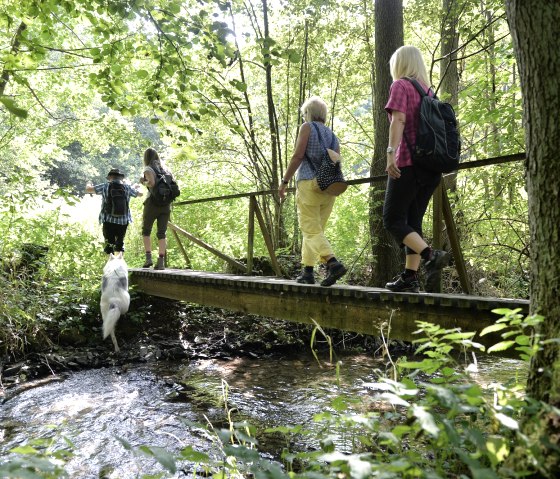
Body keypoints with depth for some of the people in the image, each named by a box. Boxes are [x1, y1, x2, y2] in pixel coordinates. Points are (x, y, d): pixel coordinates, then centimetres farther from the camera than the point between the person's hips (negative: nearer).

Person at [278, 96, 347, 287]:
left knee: (311, 231, -8)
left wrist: (284, 181, -5)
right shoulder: (333, 136, 19)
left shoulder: (307, 127, 1)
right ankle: (307, 272, 14)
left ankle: (333, 263, -27)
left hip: (309, 184, -6)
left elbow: (298, 155, -8)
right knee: (315, 229, 13)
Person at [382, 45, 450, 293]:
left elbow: (399, 119, -17)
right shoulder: (428, 90, 19)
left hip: (408, 163, -7)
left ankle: (431, 255, -21)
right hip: (430, 167, 8)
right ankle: (410, 276, 7)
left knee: (393, 219, -3)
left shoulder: (400, 85, -2)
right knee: (413, 221, 10)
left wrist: (390, 153, -25)